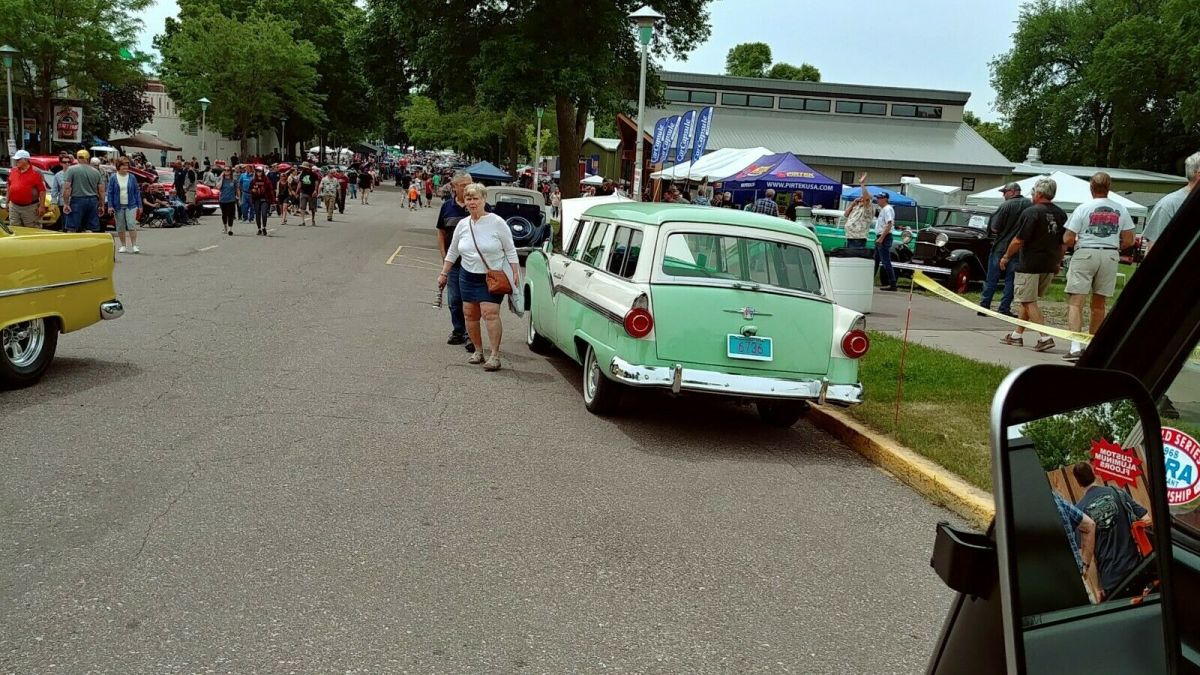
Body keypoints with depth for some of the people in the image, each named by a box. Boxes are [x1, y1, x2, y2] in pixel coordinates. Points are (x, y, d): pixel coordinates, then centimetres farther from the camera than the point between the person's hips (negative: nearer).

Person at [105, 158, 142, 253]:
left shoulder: (132, 177, 3)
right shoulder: (113, 178, 1)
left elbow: (137, 192, 6)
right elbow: (109, 192, 2)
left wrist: (139, 205, 4)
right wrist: (110, 206, -6)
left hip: (131, 205, -1)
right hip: (118, 206, 1)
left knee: (132, 225, -10)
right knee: (120, 227, 7)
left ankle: (134, 245, -7)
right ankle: (123, 246, 17)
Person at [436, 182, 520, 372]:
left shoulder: (497, 223, -8)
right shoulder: (462, 225, 5)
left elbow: (510, 251, -5)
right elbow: (452, 252, 15)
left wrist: (516, 273, -11)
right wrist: (444, 274, 15)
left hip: (492, 278, -5)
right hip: (468, 276, 5)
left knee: (490, 313, -15)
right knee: (470, 314, 6)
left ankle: (495, 355, -10)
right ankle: (478, 351, 21)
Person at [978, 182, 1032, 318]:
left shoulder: (1006, 206, -11)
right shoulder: (1030, 205, 1)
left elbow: (994, 228, -11)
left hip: (1001, 247, -3)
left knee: (992, 279, 6)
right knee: (1011, 280, 8)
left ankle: (984, 306, 9)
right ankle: (1004, 308, 6)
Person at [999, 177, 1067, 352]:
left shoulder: (1031, 212, -14)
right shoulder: (1061, 214, 8)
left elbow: (1018, 241, -16)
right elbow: (1063, 243, 14)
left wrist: (1006, 257, -2)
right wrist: (1058, 262, 24)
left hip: (1030, 264, -7)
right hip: (1049, 266, 8)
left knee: (1029, 302, -3)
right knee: (1027, 300, 17)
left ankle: (1045, 337, -11)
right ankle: (1017, 335, 22)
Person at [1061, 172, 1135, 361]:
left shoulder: (1083, 208, -7)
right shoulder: (1120, 210, 4)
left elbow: (1067, 239, -8)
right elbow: (1129, 240, 5)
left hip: (1085, 254, -4)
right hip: (1110, 256, 4)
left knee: (1075, 302, -5)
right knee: (1099, 305, 14)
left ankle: (1076, 346, -19)